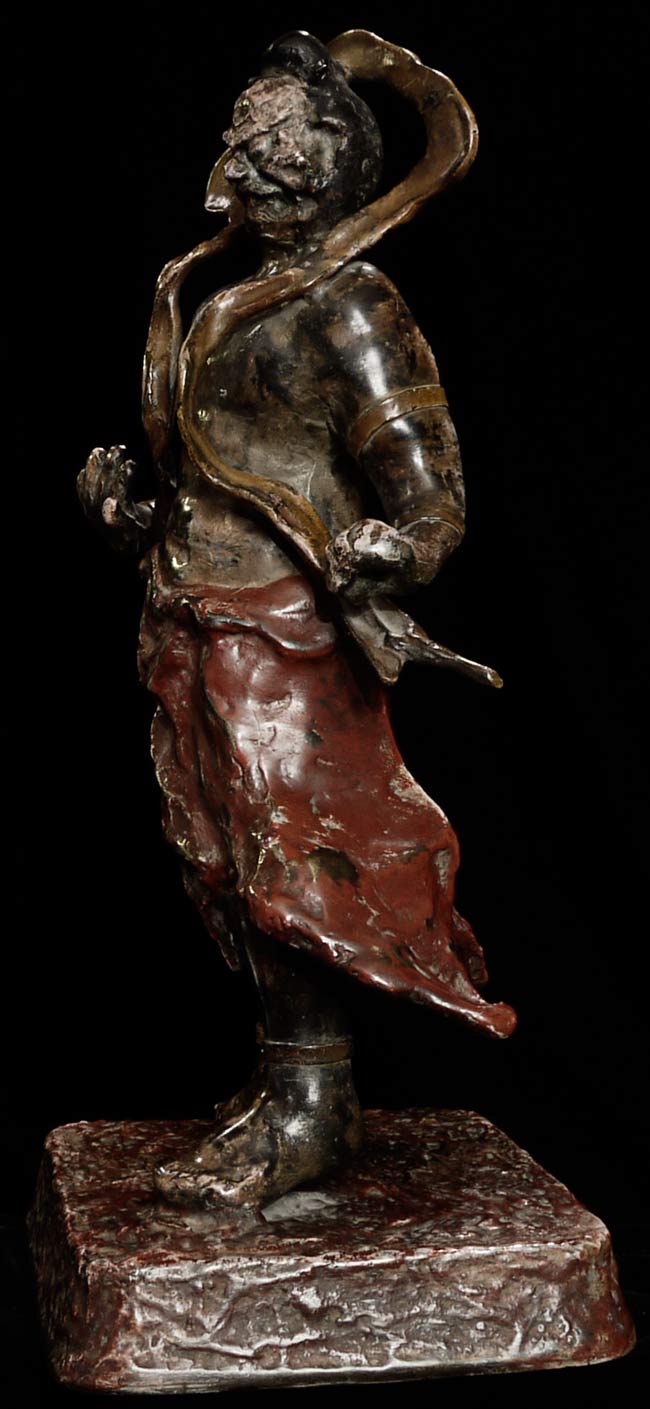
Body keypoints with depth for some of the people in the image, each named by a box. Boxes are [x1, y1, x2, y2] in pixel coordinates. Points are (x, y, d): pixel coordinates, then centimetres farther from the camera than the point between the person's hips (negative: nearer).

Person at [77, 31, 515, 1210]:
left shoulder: (346, 315, -12)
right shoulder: (236, 305, 15)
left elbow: (428, 501, -16)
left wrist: (377, 563, -29)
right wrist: (133, 519, 12)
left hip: (286, 639, -9)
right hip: (204, 636, 9)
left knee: (289, 866, -4)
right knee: (239, 868, 13)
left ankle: (309, 1110, 7)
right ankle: (292, 1081, 25)